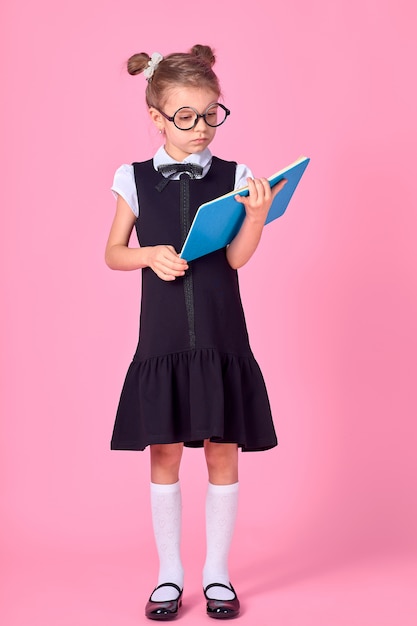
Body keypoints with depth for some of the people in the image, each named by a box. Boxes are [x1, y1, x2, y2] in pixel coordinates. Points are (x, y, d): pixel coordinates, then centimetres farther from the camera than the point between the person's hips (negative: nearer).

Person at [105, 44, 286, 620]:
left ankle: (218, 573, 22)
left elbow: (236, 257, -6)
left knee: (222, 453, 6)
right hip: (161, 338, 0)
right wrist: (150, 255, -12)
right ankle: (169, 574, 22)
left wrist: (256, 216, -24)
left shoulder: (235, 177, 1)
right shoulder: (135, 179, 2)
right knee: (164, 454, 7)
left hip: (221, 339, 0)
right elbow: (112, 253, 8)